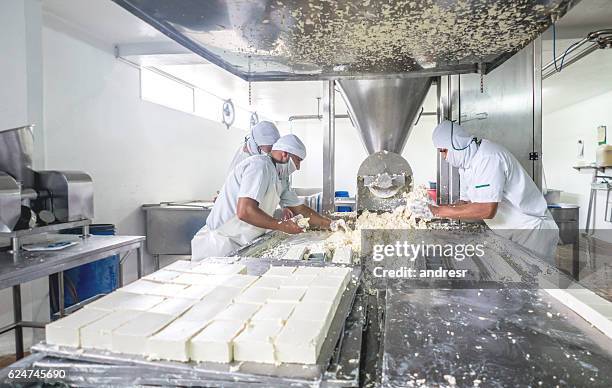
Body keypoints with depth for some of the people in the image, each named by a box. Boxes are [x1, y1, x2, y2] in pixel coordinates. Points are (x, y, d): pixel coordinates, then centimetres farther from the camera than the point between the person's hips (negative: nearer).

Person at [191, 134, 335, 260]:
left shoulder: (276, 178, 13)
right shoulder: (260, 165, -19)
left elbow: (300, 209, 19)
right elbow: (245, 211, -30)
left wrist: (330, 224, 12)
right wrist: (282, 226, -20)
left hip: (240, 245, 9)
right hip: (221, 245, -9)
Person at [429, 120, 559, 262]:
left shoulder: (488, 157, -24)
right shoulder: (466, 164, 6)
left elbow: (487, 210, -32)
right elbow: (465, 203, 8)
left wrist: (440, 211, -28)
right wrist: (432, 209, -8)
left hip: (531, 230, -8)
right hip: (508, 234, 8)